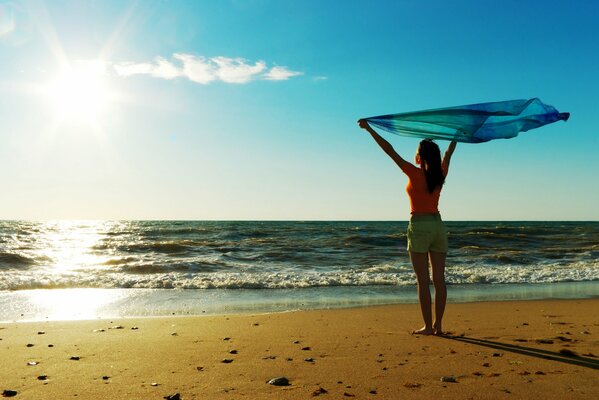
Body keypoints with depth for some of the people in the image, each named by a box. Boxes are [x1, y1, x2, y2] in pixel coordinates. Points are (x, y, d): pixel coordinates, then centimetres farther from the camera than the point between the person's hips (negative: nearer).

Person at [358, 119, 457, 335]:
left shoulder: (415, 174, -10)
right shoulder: (440, 175, 5)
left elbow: (390, 151, -10)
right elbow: (448, 153, 23)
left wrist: (369, 129, -7)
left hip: (419, 226, -6)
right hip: (438, 226, 6)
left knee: (423, 281, -1)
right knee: (439, 279, 6)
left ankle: (428, 326, 2)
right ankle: (438, 325, 12)